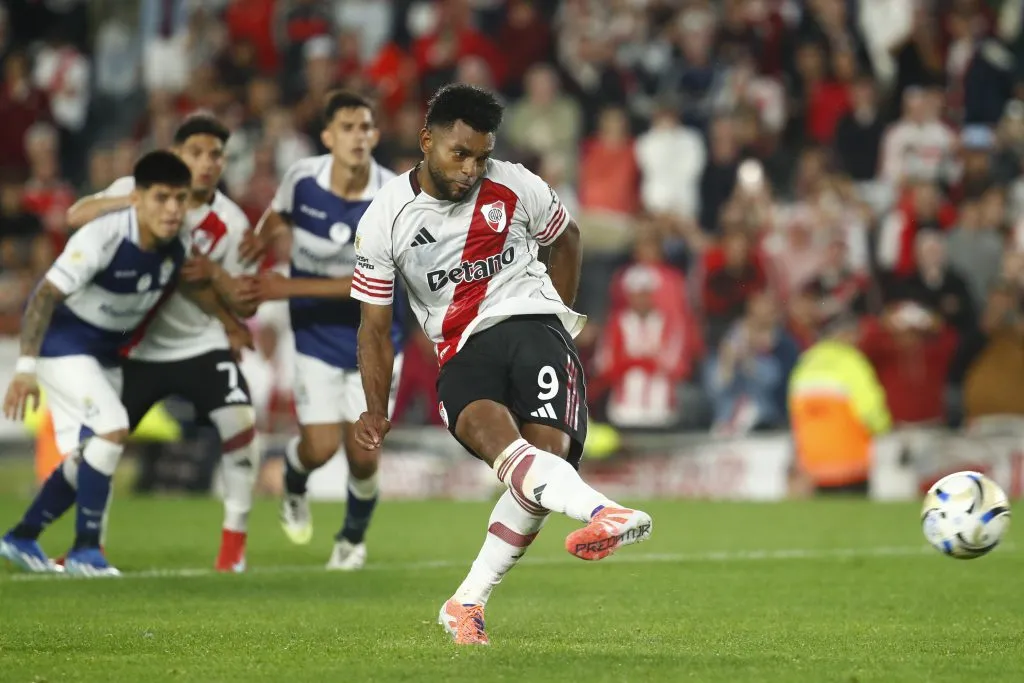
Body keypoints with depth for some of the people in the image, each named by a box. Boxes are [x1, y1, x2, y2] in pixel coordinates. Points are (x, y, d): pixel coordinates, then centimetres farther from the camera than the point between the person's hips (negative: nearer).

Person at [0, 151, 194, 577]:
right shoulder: (102, 238, -28)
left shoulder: (180, 245, -9)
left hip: (106, 354, 8)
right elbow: (44, 296, -26)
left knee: (85, 460, 8)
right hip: (63, 345, -7)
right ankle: (85, 550, -14)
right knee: (113, 429, -23)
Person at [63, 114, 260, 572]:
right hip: (139, 349, 0)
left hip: (202, 345, 0)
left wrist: (213, 274, -25)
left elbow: (246, 305, -6)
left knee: (240, 423, -20)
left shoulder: (231, 224, -8)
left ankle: (234, 541, -8)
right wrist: (134, 200, -35)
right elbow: (76, 216, -23)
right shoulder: (138, 188, -9)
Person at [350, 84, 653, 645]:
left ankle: (466, 604, -13)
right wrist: (375, 410, -3)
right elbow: (375, 327, 7)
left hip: (528, 321, 1)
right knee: (496, 433, -34)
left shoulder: (514, 188, 3)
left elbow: (565, 238, 23)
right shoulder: (384, 220, 2)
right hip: (461, 353, 0)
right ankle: (600, 512, -60)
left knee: (549, 449, -23)